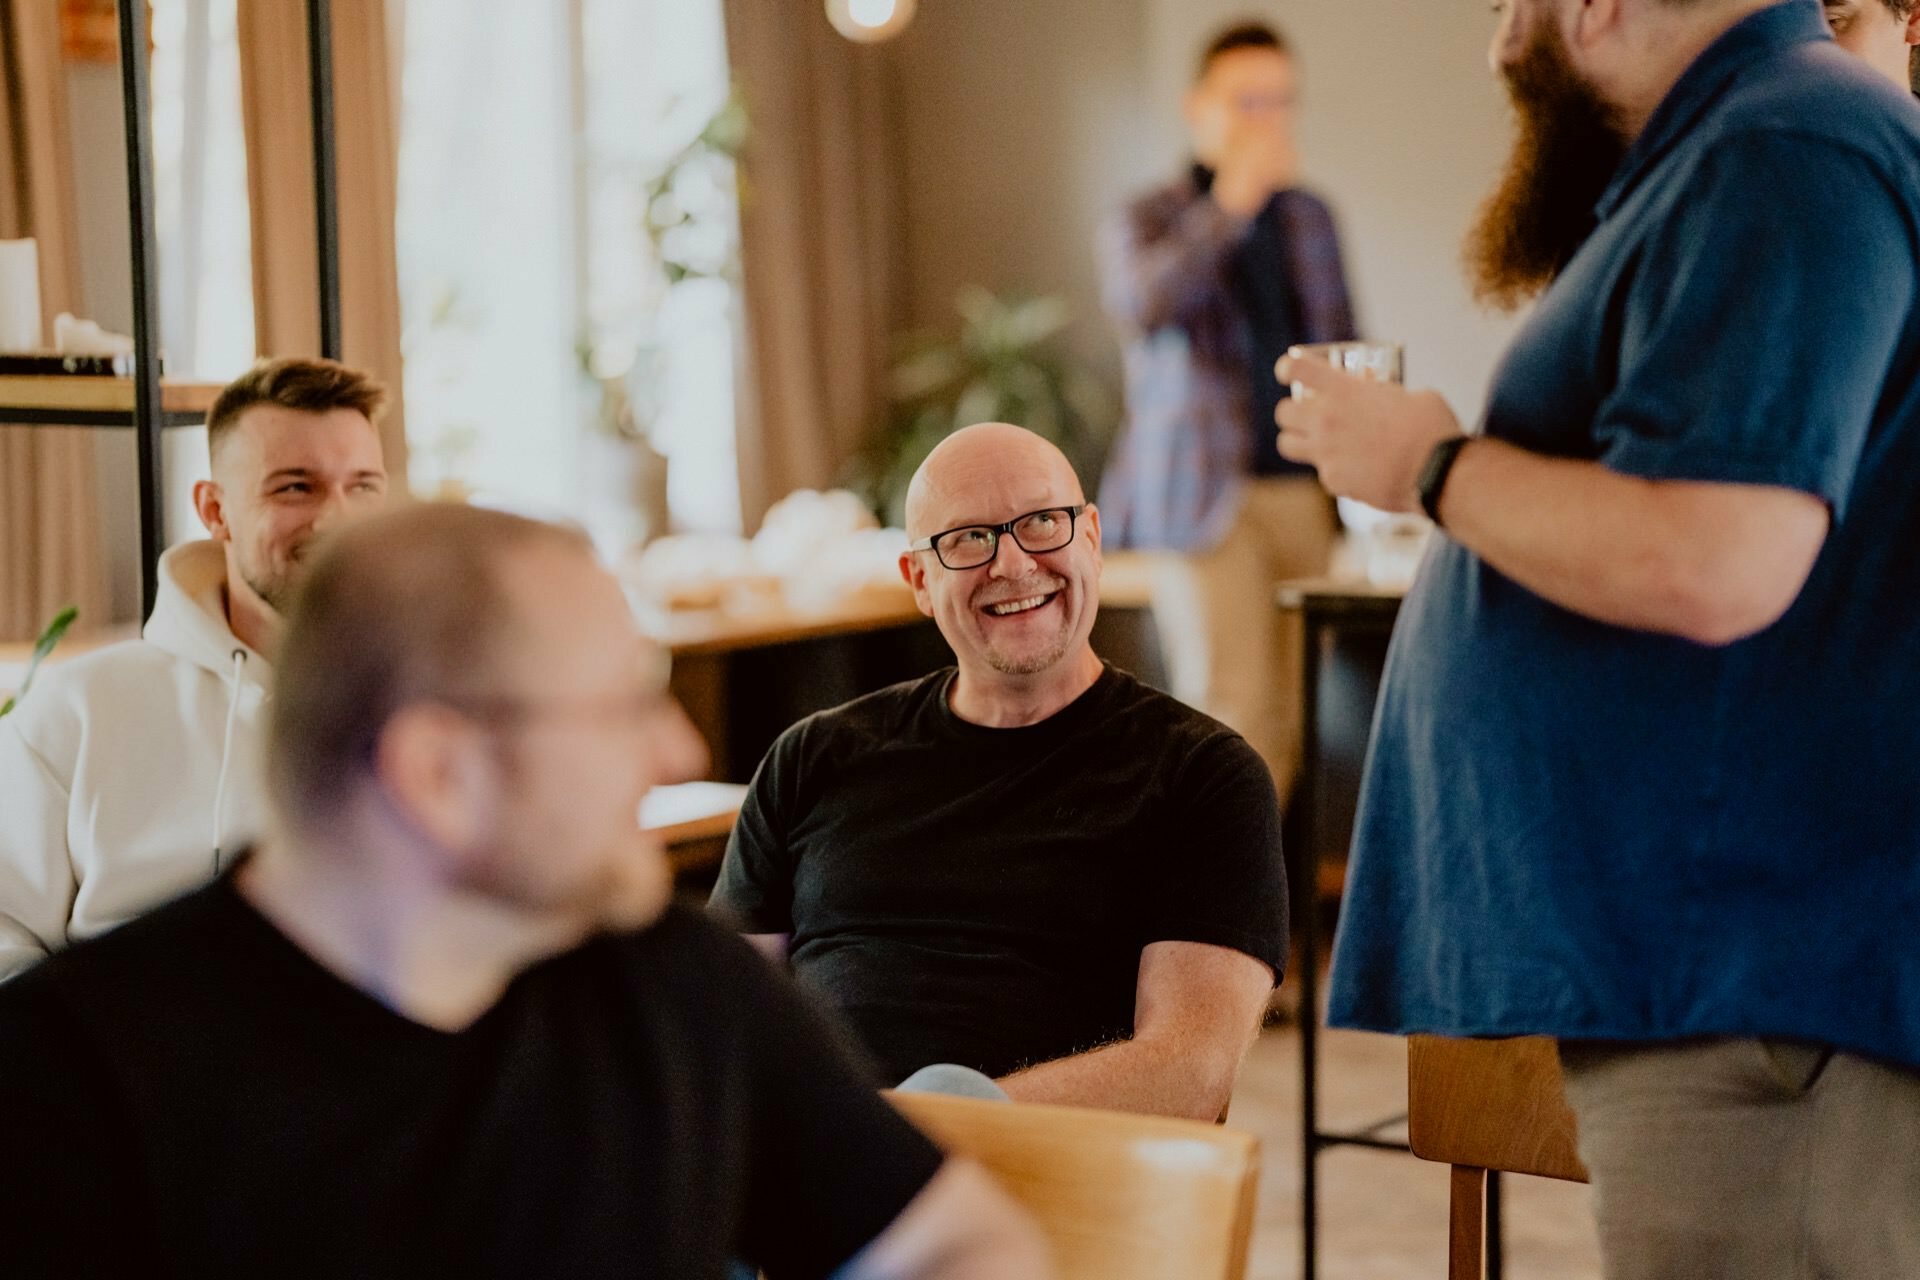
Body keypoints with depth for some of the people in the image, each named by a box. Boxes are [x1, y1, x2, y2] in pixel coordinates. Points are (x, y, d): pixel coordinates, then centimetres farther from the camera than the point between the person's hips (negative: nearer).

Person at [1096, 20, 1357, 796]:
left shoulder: (1311, 217, 16)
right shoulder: (1145, 222, 2)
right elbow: (1141, 306, -20)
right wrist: (1229, 208, -26)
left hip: (1309, 494, 5)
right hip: (1209, 497, -4)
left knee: (1289, 717, 3)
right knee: (1230, 710, -11)